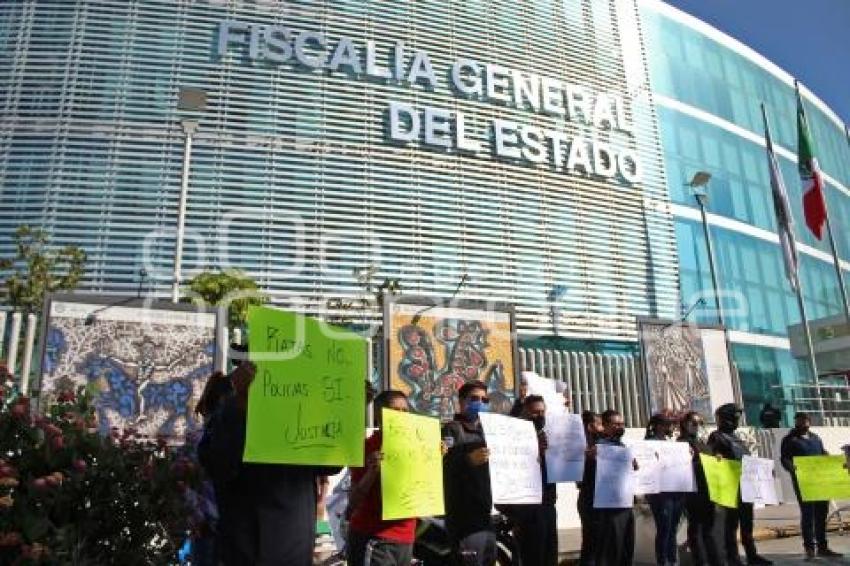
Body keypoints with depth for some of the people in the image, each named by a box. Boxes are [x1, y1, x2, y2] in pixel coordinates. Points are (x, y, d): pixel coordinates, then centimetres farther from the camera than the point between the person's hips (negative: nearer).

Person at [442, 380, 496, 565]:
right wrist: (468, 460, -39)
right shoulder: (452, 429, -3)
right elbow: (444, 463, -21)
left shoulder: (487, 431, 21)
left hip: (488, 516, 7)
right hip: (465, 518, -7)